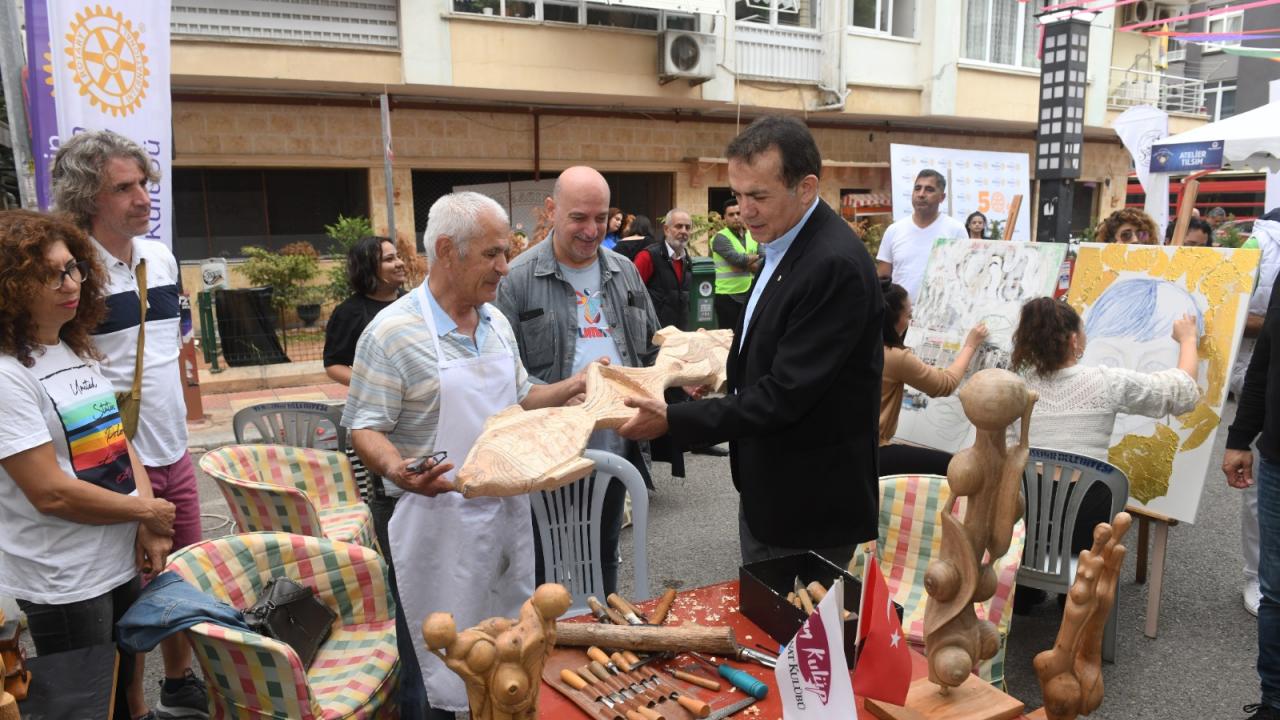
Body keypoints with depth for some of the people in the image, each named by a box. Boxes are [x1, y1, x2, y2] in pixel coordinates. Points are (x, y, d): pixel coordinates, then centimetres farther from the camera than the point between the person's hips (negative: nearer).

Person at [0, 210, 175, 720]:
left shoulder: (79, 353, 7)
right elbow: (51, 492, -21)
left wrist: (148, 528, -7)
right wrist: (147, 512, -10)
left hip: (121, 562, 7)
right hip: (63, 584, -7)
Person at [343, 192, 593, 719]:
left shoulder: (497, 323, 7)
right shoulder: (393, 332, -14)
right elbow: (366, 428, -15)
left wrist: (571, 388, 4)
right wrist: (397, 470, -34)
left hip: (507, 512, 7)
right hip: (436, 522, -6)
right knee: (435, 674, 8)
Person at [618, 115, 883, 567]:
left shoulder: (836, 265, -25)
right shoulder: (784, 242, 5)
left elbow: (786, 395, -26)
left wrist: (672, 421, -25)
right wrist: (734, 353, 3)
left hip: (809, 501, -9)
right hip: (766, 487, 9)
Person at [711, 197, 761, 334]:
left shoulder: (753, 236, 12)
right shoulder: (721, 238, -7)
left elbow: (763, 264, 2)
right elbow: (737, 259, -20)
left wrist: (745, 263, -13)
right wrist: (754, 257, -2)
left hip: (750, 296, 6)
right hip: (728, 296, -6)